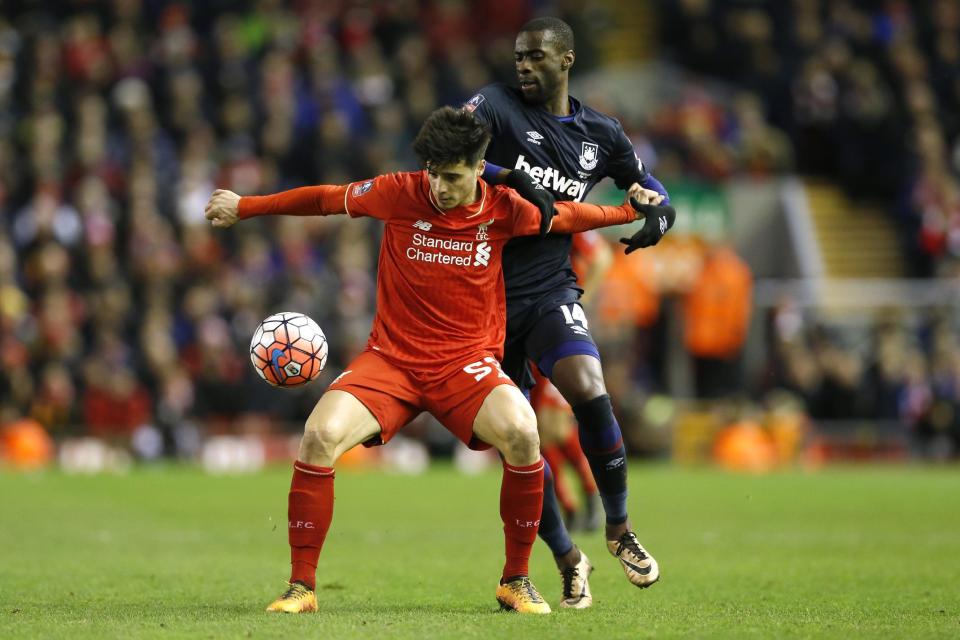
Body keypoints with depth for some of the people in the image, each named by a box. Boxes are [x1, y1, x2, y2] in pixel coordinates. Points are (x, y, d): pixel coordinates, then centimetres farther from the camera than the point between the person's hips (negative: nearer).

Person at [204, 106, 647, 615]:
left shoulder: (504, 209, -4)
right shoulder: (400, 194, -6)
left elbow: (564, 216, 17)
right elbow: (325, 198, 7)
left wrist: (629, 211, 19)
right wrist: (244, 207, 12)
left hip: (467, 362, 0)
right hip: (391, 358, 0)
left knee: (521, 432, -31)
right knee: (320, 434, -26)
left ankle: (516, 581, -10)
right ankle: (301, 586, -11)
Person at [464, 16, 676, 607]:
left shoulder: (600, 134, 8)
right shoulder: (496, 105, -2)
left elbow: (654, 193, 19)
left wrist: (655, 216, -5)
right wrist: (512, 180, -28)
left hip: (551, 291, 1)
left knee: (589, 391, -25)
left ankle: (620, 529, -4)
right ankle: (568, 560, 15)